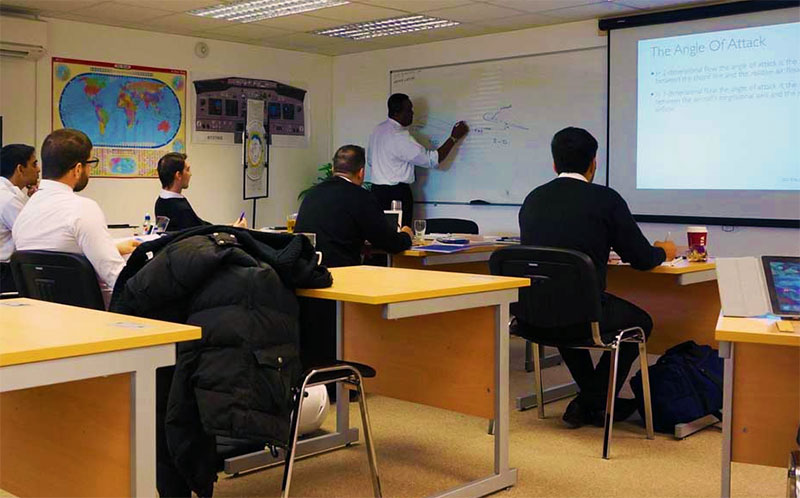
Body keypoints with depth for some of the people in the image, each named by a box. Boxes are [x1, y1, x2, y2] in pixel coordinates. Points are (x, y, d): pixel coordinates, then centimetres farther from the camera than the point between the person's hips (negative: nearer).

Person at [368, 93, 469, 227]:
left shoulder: (378, 129, 10)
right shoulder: (400, 136, -18)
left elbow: (370, 160, 22)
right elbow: (432, 160, -15)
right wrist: (454, 137, -8)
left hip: (377, 190, 9)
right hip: (397, 193, -9)